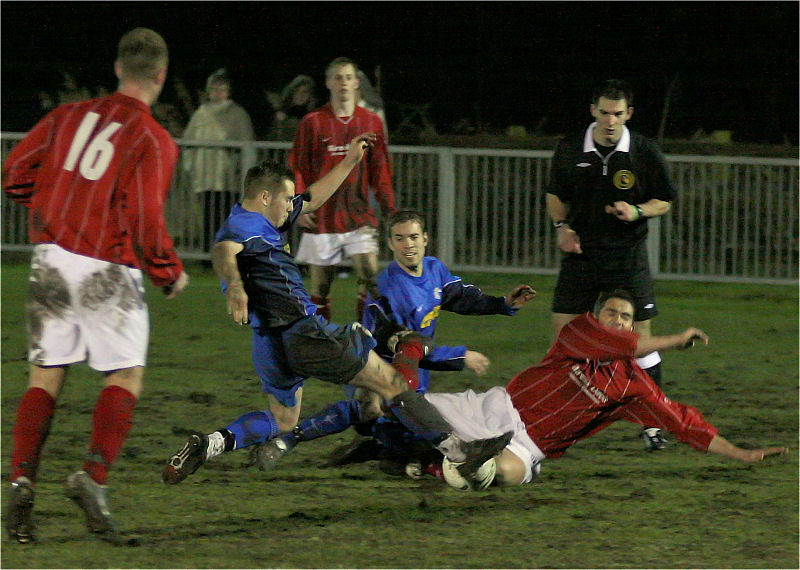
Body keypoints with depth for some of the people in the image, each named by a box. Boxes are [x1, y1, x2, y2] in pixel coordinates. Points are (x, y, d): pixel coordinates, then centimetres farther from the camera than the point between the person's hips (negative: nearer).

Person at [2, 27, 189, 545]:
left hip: (52, 261, 4)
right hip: (109, 271, -4)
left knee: (45, 378, 10)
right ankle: (94, 477, -11)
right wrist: (171, 273, 2)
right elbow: (146, 223, -15)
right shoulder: (154, 142, -10)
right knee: (126, 378, 7)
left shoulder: (69, 116, 5)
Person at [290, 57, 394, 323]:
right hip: (322, 218, -1)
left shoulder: (371, 122, 7)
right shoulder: (312, 122, 1)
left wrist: (389, 208, 6)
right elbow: (297, 168, 3)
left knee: (370, 276, -12)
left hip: (360, 217, 1)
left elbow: (379, 169, 12)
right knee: (320, 283, 2)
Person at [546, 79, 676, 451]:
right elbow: (556, 195, 14)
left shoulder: (645, 153, -5)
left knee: (640, 338, -2)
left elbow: (664, 201, 4)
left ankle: (652, 423, 9)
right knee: (562, 333, -3)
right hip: (581, 252, 1)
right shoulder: (570, 151, -1)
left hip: (627, 254, -1)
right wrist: (562, 226, -4)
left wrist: (637, 211, -15)